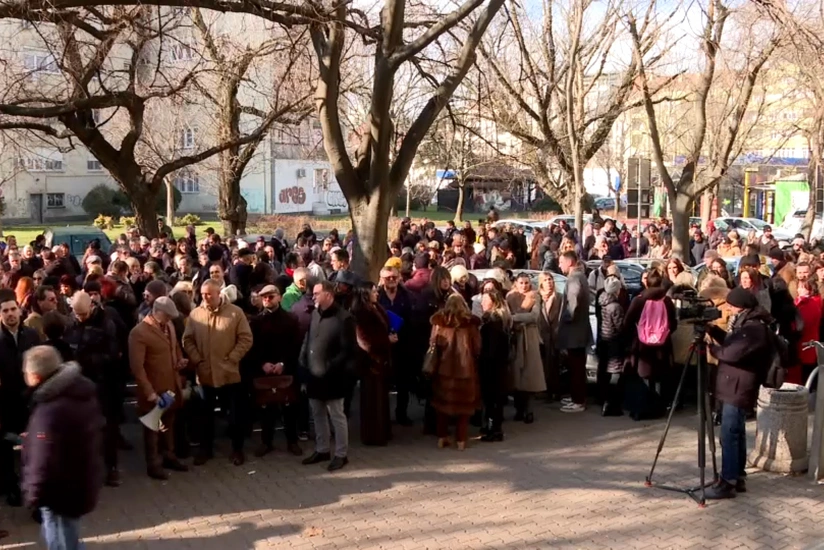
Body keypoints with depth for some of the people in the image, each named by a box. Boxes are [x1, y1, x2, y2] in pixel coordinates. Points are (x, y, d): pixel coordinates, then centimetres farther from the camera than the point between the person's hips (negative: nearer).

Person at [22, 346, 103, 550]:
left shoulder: (50, 411, -31)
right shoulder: (81, 392, -1)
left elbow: (44, 462, -29)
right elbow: (97, 425, 16)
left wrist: (33, 495, -14)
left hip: (61, 492, -9)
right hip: (82, 483, 9)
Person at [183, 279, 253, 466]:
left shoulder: (235, 312, -6)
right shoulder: (195, 314, 0)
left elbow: (246, 339, -7)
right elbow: (188, 340, 3)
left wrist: (232, 358, -13)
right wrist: (196, 360, -7)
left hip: (229, 373, -2)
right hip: (205, 373, 2)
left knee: (235, 413, 7)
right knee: (206, 413, 15)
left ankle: (237, 449, 22)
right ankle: (205, 448, 29)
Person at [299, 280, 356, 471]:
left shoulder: (344, 318, -13)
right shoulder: (315, 314, 9)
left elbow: (347, 350, -15)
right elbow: (307, 340, 14)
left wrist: (328, 368, -19)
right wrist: (304, 365, 4)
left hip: (331, 377, -7)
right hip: (314, 375, 7)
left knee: (337, 416, 4)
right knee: (318, 414, 17)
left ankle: (341, 454, 15)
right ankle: (322, 450, 30)